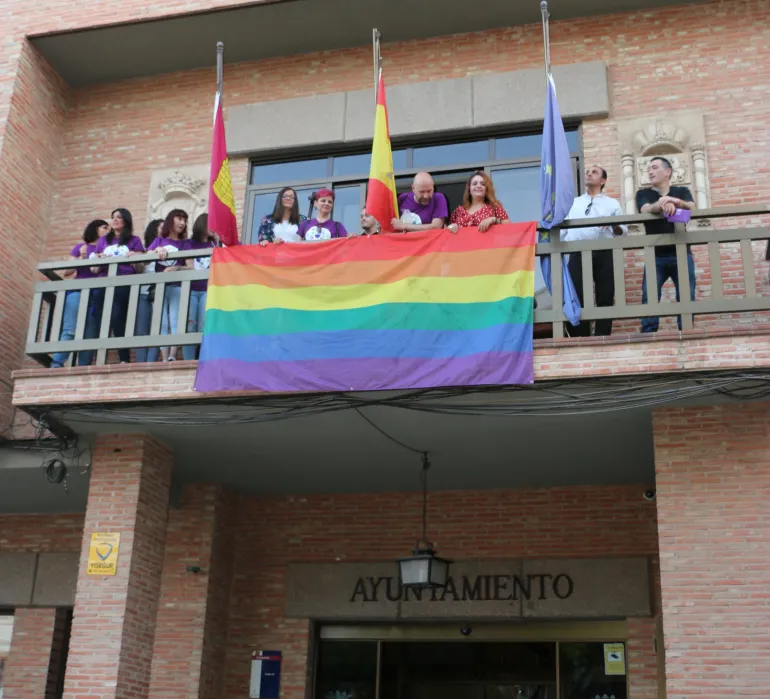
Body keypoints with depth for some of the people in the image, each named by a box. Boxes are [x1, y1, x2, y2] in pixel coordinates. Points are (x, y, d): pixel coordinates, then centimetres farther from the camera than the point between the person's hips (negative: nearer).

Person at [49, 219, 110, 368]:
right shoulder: (80, 247, 16)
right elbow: (66, 272, 12)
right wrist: (81, 258, 0)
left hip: (97, 292, 2)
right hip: (78, 290, -2)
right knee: (70, 329, -14)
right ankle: (57, 363, -18)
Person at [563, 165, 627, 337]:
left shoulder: (612, 203, 16)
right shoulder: (572, 203, 23)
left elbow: (623, 231, 9)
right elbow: (563, 228, 17)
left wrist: (614, 225, -13)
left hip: (604, 255, -1)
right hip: (577, 254, 1)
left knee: (605, 298, -2)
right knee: (577, 298, -4)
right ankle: (579, 339, -1)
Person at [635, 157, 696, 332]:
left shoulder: (682, 191, 13)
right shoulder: (643, 194, 11)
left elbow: (691, 208, -8)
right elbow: (646, 210, -11)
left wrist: (675, 202, -31)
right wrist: (662, 204, -34)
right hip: (655, 256, 0)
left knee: (686, 298, -4)